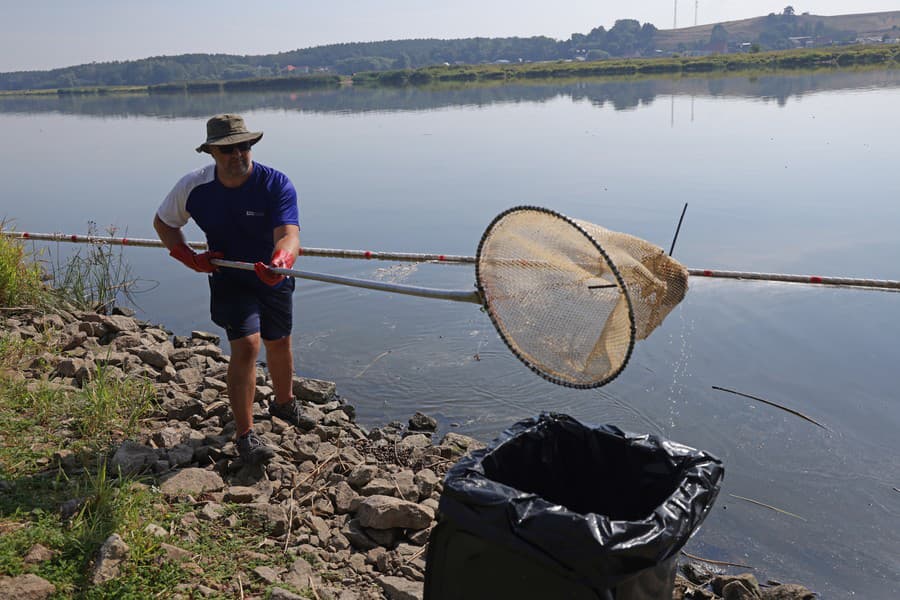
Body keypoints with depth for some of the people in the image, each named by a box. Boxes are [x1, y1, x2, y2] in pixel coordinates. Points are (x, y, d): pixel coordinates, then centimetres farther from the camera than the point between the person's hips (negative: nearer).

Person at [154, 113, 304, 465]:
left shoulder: (277, 184, -24)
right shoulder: (193, 187, -17)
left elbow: (289, 234, -39)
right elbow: (163, 223, 1)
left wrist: (280, 261, -62)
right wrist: (191, 259, -14)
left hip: (275, 278, 1)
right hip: (229, 279, -1)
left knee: (279, 343, 17)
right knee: (246, 345, -17)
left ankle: (284, 403, 46)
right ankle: (245, 434, -7)